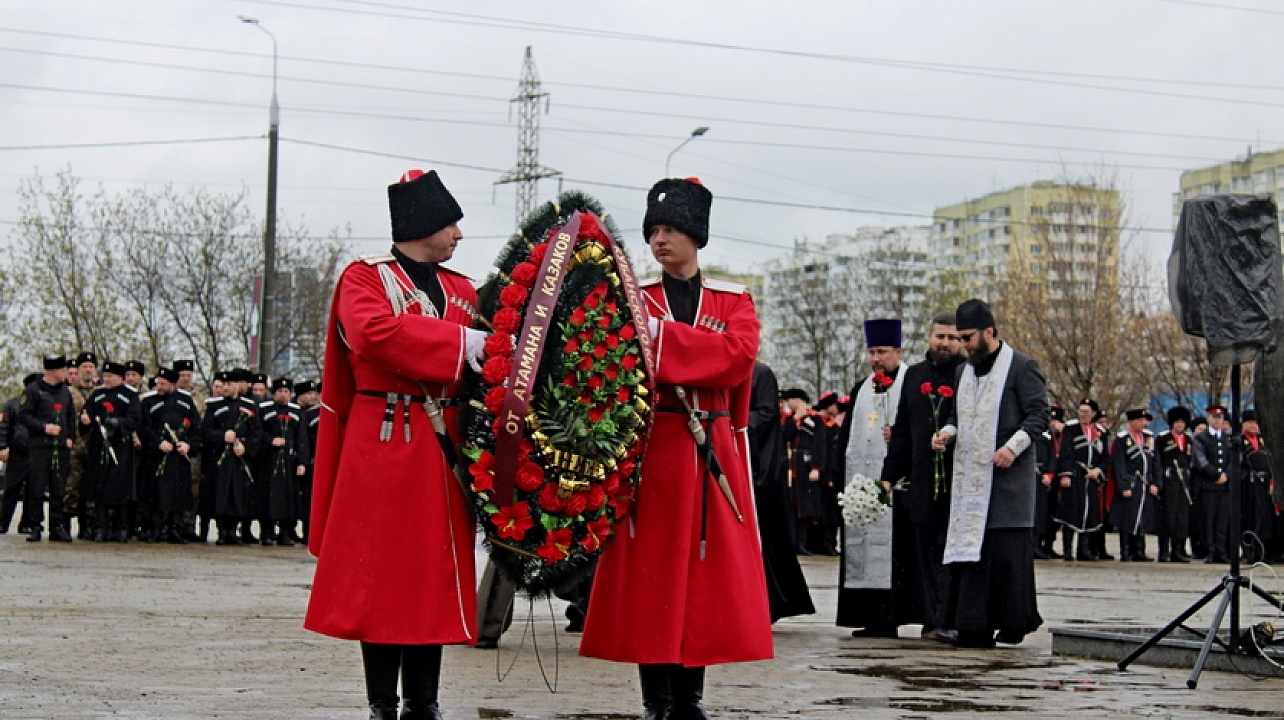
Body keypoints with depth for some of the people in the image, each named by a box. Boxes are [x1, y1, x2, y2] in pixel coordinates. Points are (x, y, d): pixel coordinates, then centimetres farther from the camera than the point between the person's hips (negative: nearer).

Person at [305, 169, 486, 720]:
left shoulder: (461, 291, 18)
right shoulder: (364, 279, 0)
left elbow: (482, 360, 18)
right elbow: (375, 332, -21)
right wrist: (460, 344, -21)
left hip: (444, 451, 6)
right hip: (384, 448, -5)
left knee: (437, 576, 6)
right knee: (382, 576, -3)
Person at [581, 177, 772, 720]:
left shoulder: (733, 301, 10)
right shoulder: (634, 298, 8)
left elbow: (739, 355, -11)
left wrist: (661, 336, -17)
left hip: (713, 452, 2)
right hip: (651, 448, -1)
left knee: (707, 570, 3)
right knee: (650, 573, -3)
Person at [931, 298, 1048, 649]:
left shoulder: (1022, 366, -2)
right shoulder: (965, 371, 19)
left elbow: (1039, 414, -7)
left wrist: (1014, 446, -20)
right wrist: (947, 433, 4)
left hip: (1008, 475, -7)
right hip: (970, 475, 7)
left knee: (1008, 549, -6)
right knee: (970, 546, 3)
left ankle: (1014, 621, 1)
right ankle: (975, 627, 6)